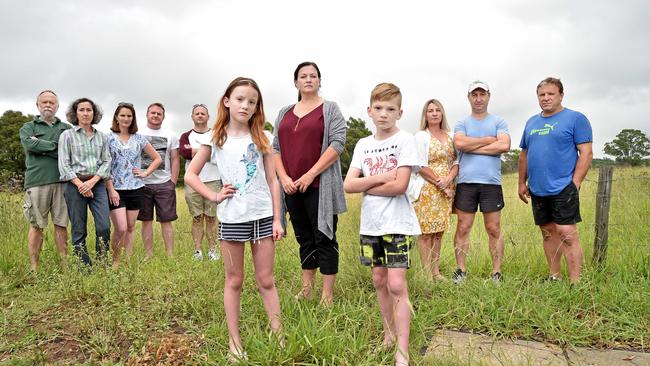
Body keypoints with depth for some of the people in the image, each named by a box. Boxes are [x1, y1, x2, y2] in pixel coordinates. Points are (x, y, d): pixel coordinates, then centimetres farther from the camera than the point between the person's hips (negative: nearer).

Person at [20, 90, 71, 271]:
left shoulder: (66, 128, 19)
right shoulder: (28, 127, 14)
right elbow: (30, 144, -8)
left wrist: (41, 146, -5)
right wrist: (56, 146, -4)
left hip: (62, 181, 2)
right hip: (37, 181, -1)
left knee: (61, 224, 3)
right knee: (36, 226, 0)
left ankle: (64, 265, 9)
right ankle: (34, 268, 6)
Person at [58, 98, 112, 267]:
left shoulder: (102, 137, 12)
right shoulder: (67, 135, 4)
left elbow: (107, 161, 6)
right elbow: (63, 164, -3)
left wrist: (92, 181, -8)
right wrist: (80, 184, -12)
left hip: (97, 184, 2)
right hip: (75, 184, -2)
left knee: (104, 227, -9)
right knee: (79, 231, 1)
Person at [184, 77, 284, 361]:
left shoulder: (262, 138, 4)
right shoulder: (215, 139, 1)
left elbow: (272, 181, 3)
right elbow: (190, 175, 5)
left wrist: (277, 219, -1)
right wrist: (214, 196, -6)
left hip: (263, 215, 1)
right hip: (231, 218, -1)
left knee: (266, 280, 9)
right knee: (234, 281, 11)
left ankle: (278, 336, 19)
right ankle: (235, 341, 22)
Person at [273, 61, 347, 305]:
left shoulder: (330, 109, 2)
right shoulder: (284, 113, 16)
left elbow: (338, 143, -9)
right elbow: (275, 148, 12)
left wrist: (310, 174, -16)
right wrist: (283, 177, -4)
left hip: (318, 186, -5)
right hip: (291, 187, 5)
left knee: (324, 238, -1)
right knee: (304, 238, 13)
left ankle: (327, 294, 6)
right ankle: (307, 289, 23)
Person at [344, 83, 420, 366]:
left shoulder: (405, 140, -7)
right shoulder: (363, 144, 7)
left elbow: (399, 186, -17)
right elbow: (348, 185, -3)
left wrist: (365, 186, -7)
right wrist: (381, 177, -15)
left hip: (397, 223, -5)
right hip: (370, 224, 5)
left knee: (396, 284, -9)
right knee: (379, 281, 14)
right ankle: (389, 333, 33)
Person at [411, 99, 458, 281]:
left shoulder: (450, 137, 14)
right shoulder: (421, 136, -2)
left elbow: (456, 162, 9)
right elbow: (421, 167, -9)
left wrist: (448, 180, -9)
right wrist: (439, 184, -11)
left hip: (446, 190, 5)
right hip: (427, 189, -5)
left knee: (439, 231, 9)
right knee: (426, 231, -4)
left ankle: (436, 271, 18)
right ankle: (427, 273, 2)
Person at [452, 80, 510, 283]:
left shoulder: (499, 122, 11)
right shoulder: (461, 124, 12)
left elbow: (504, 145, -8)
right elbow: (459, 143, -10)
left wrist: (472, 146, -7)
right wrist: (488, 139, -4)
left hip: (491, 183, 0)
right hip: (466, 182, 0)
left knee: (494, 229, 4)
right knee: (463, 228, 2)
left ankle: (497, 271, 13)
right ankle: (461, 269, 11)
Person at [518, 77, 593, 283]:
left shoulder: (575, 118, -2)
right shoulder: (531, 122, 15)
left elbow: (586, 153, -7)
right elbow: (524, 155, 19)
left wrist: (574, 184, -14)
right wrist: (522, 183, 14)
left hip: (562, 189, -6)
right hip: (537, 190, 6)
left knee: (567, 234, -9)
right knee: (548, 233, 12)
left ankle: (575, 283, -2)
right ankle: (554, 278, 23)